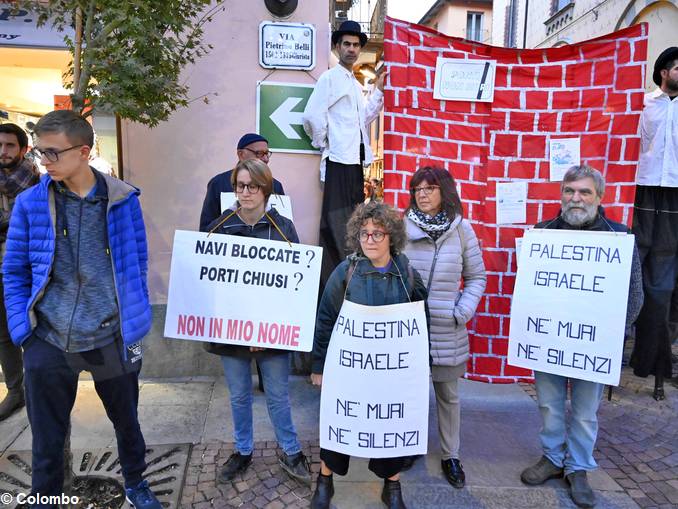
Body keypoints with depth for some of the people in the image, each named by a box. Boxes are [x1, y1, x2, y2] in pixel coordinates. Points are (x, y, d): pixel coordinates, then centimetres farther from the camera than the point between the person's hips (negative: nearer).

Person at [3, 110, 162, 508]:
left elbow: (136, 267, 2)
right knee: (47, 435, 15)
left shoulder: (122, 200, -6)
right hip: (48, 341, 0)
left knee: (127, 420, 19)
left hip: (111, 338, 0)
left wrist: (133, 322, 2)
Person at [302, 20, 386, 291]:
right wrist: (324, 145, -7)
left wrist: (378, 91, 11)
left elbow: (364, 118, 18)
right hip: (338, 161, -8)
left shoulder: (356, 85, 20)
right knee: (336, 226, -6)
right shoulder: (329, 78, -6)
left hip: (356, 161, 8)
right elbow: (312, 117, -16)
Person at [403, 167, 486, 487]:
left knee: (448, 395, 14)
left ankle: (450, 456, 33)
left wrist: (463, 311, -3)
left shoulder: (461, 229, 0)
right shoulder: (402, 227, -5)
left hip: (447, 332, 1)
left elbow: (476, 277, 7)